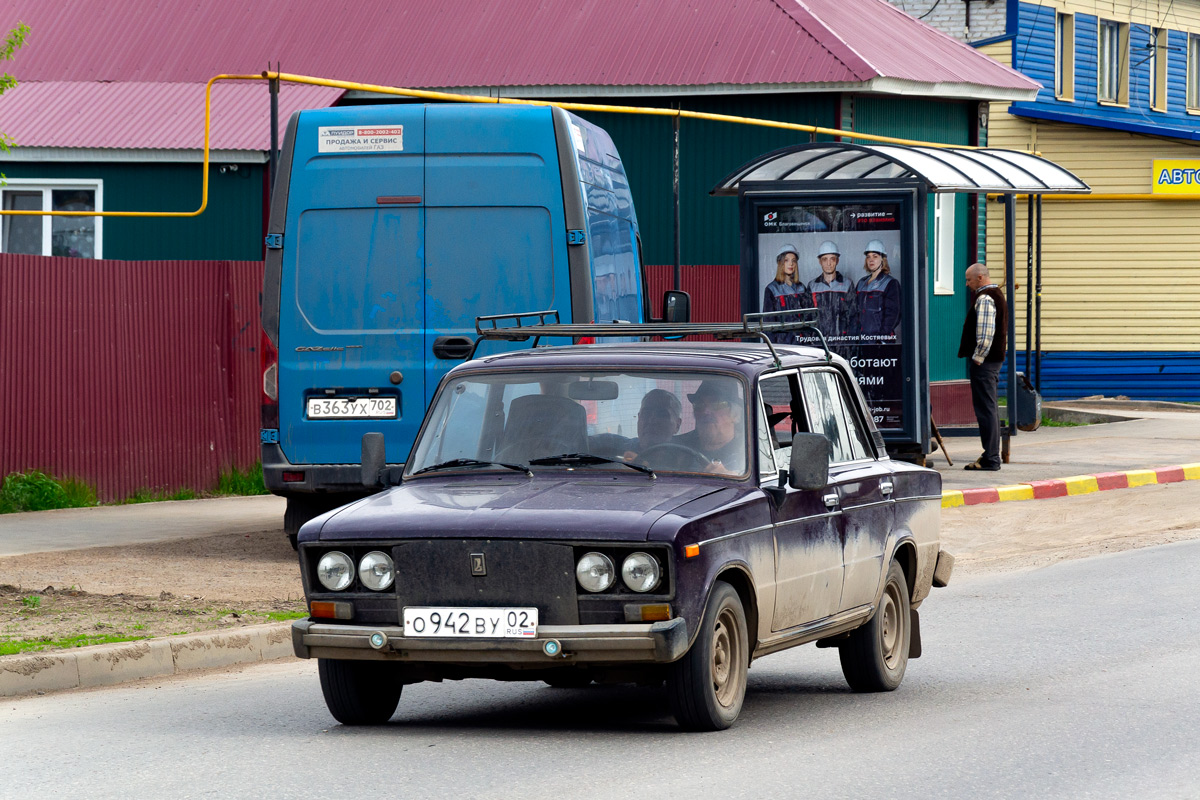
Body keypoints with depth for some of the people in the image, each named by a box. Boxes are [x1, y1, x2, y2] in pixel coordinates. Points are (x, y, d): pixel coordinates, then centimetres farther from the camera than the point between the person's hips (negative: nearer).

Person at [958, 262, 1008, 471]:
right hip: (995, 359, 11)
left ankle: (990, 459, -10)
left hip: (984, 361, -11)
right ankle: (991, 456, 19)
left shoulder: (984, 299, -15)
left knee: (986, 409, -9)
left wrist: (978, 358, -17)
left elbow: (985, 333, -24)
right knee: (988, 408, 15)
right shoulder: (997, 295, 19)